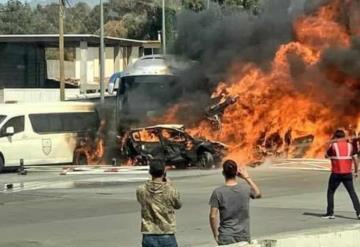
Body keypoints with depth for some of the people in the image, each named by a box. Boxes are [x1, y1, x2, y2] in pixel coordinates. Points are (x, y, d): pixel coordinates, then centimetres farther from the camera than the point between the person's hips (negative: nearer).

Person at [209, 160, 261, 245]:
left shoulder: (218, 192, -11)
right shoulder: (246, 189, -4)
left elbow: (213, 216, -11)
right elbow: (258, 194, 19)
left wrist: (216, 235, 2)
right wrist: (247, 177, 18)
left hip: (226, 238, -2)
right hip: (243, 236, 2)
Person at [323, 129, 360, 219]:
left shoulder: (333, 145, -4)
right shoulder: (350, 145, 5)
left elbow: (326, 156, 12)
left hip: (336, 174, -2)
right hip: (347, 174, 3)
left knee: (330, 192, 12)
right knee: (352, 193, 7)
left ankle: (330, 213, 7)